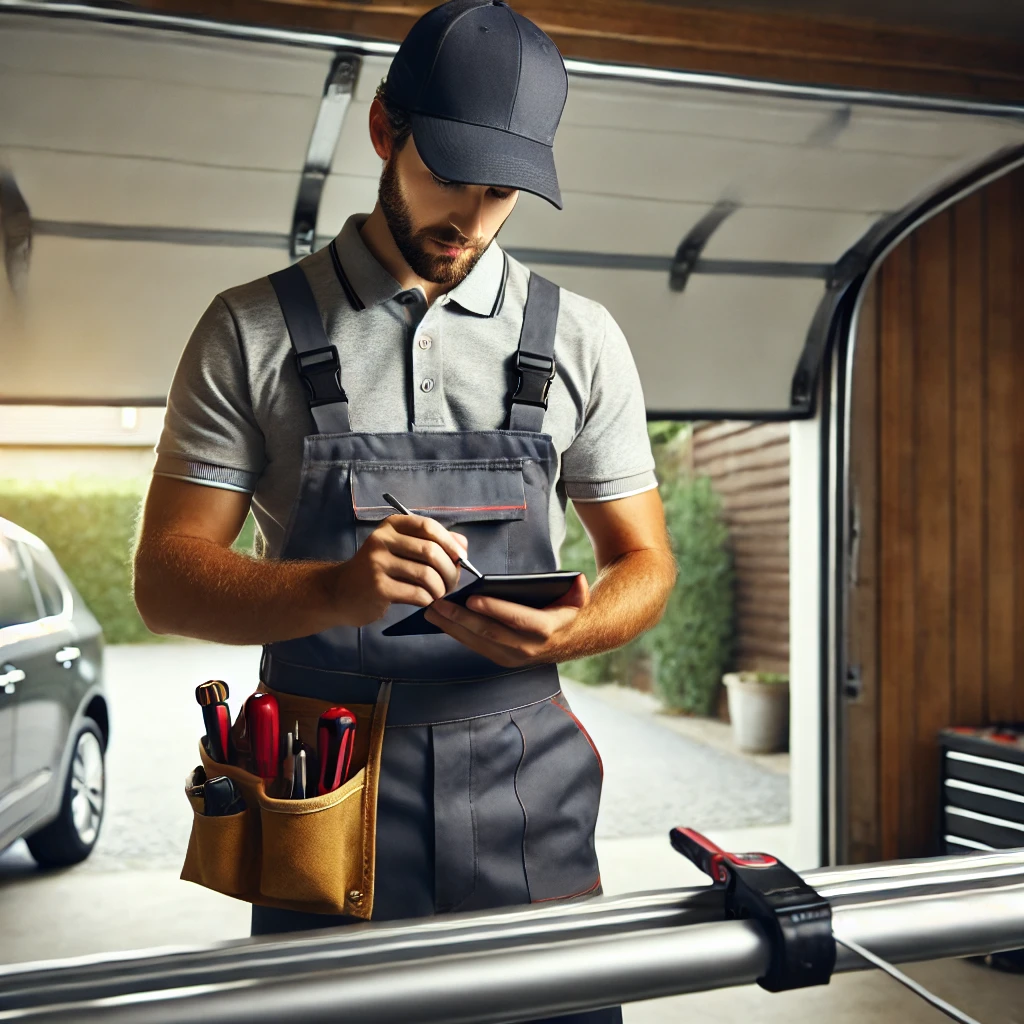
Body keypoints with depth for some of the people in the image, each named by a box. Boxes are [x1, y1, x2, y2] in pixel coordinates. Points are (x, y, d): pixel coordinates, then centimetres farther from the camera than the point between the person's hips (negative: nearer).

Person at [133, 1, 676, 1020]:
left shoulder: (580, 338, 5)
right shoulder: (251, 332, -1)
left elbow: (644, 562, 9)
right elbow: (166, 576, -3)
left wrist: (576, 626, -15)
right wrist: (338, 589, -23)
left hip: (522, 800, 2)